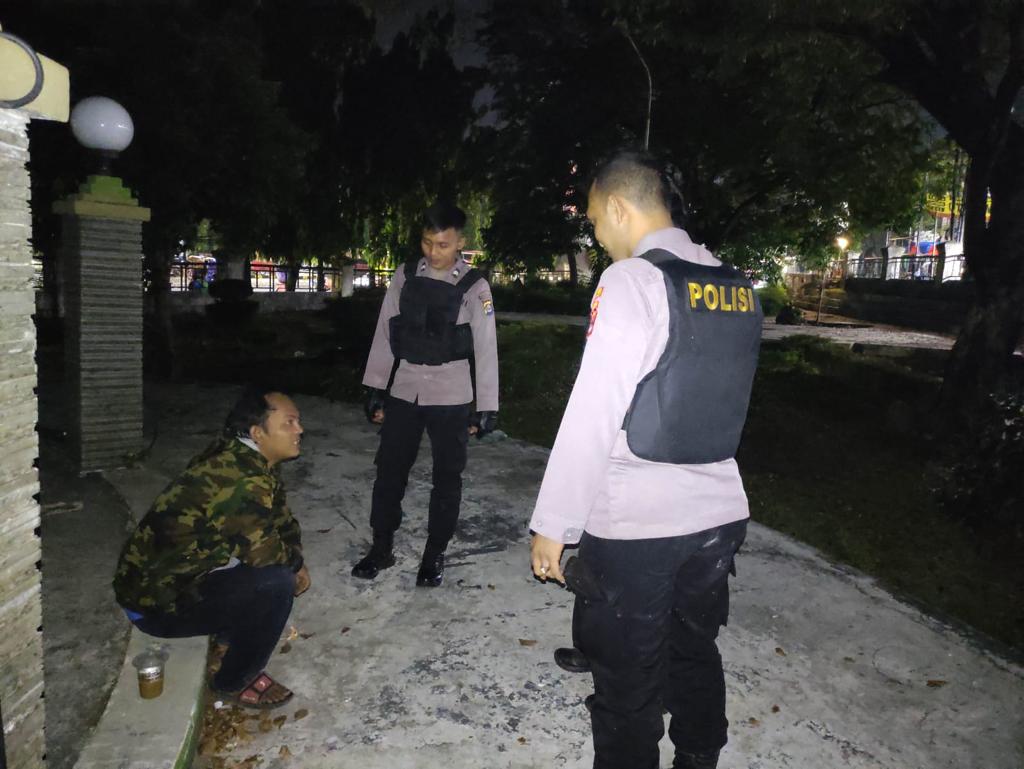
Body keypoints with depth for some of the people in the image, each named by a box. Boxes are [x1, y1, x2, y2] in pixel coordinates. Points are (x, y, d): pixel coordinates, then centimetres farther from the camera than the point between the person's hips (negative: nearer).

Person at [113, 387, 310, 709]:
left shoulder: (244, 458, 1)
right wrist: (295, 561, -7)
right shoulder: (242, 476, -29)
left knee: (277, 566, 8)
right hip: (158, 603, -9)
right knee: (276, 583, -23)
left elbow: (280, 518, 13)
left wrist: (295, 562, -1)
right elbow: (264, 549, -28)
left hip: (172, 575, 9)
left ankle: (231, 637, 22)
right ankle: (234, 682, 0)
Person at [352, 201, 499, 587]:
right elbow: (384, 335, 5)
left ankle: (434, 554, 24)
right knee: (389, 470, 10)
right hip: (403, 392, 3)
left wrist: (487, 408, -9)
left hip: (451, 397, -2)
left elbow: (486, 349, -7)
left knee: (447, 477, 8)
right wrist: (375, 390, 4)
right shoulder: (405, 277, 2)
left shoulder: (474, 286, -7)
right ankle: (381, 548, 27)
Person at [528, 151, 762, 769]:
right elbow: (721, 401, 12)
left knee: (627, 683, 10)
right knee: (696, 654, 24)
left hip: (633, 525, -7)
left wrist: (553, 525, -13)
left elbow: (591, 417, -19)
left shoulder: (631, 279, -15)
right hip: (719, 512, 7)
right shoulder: (736, 286, 6)